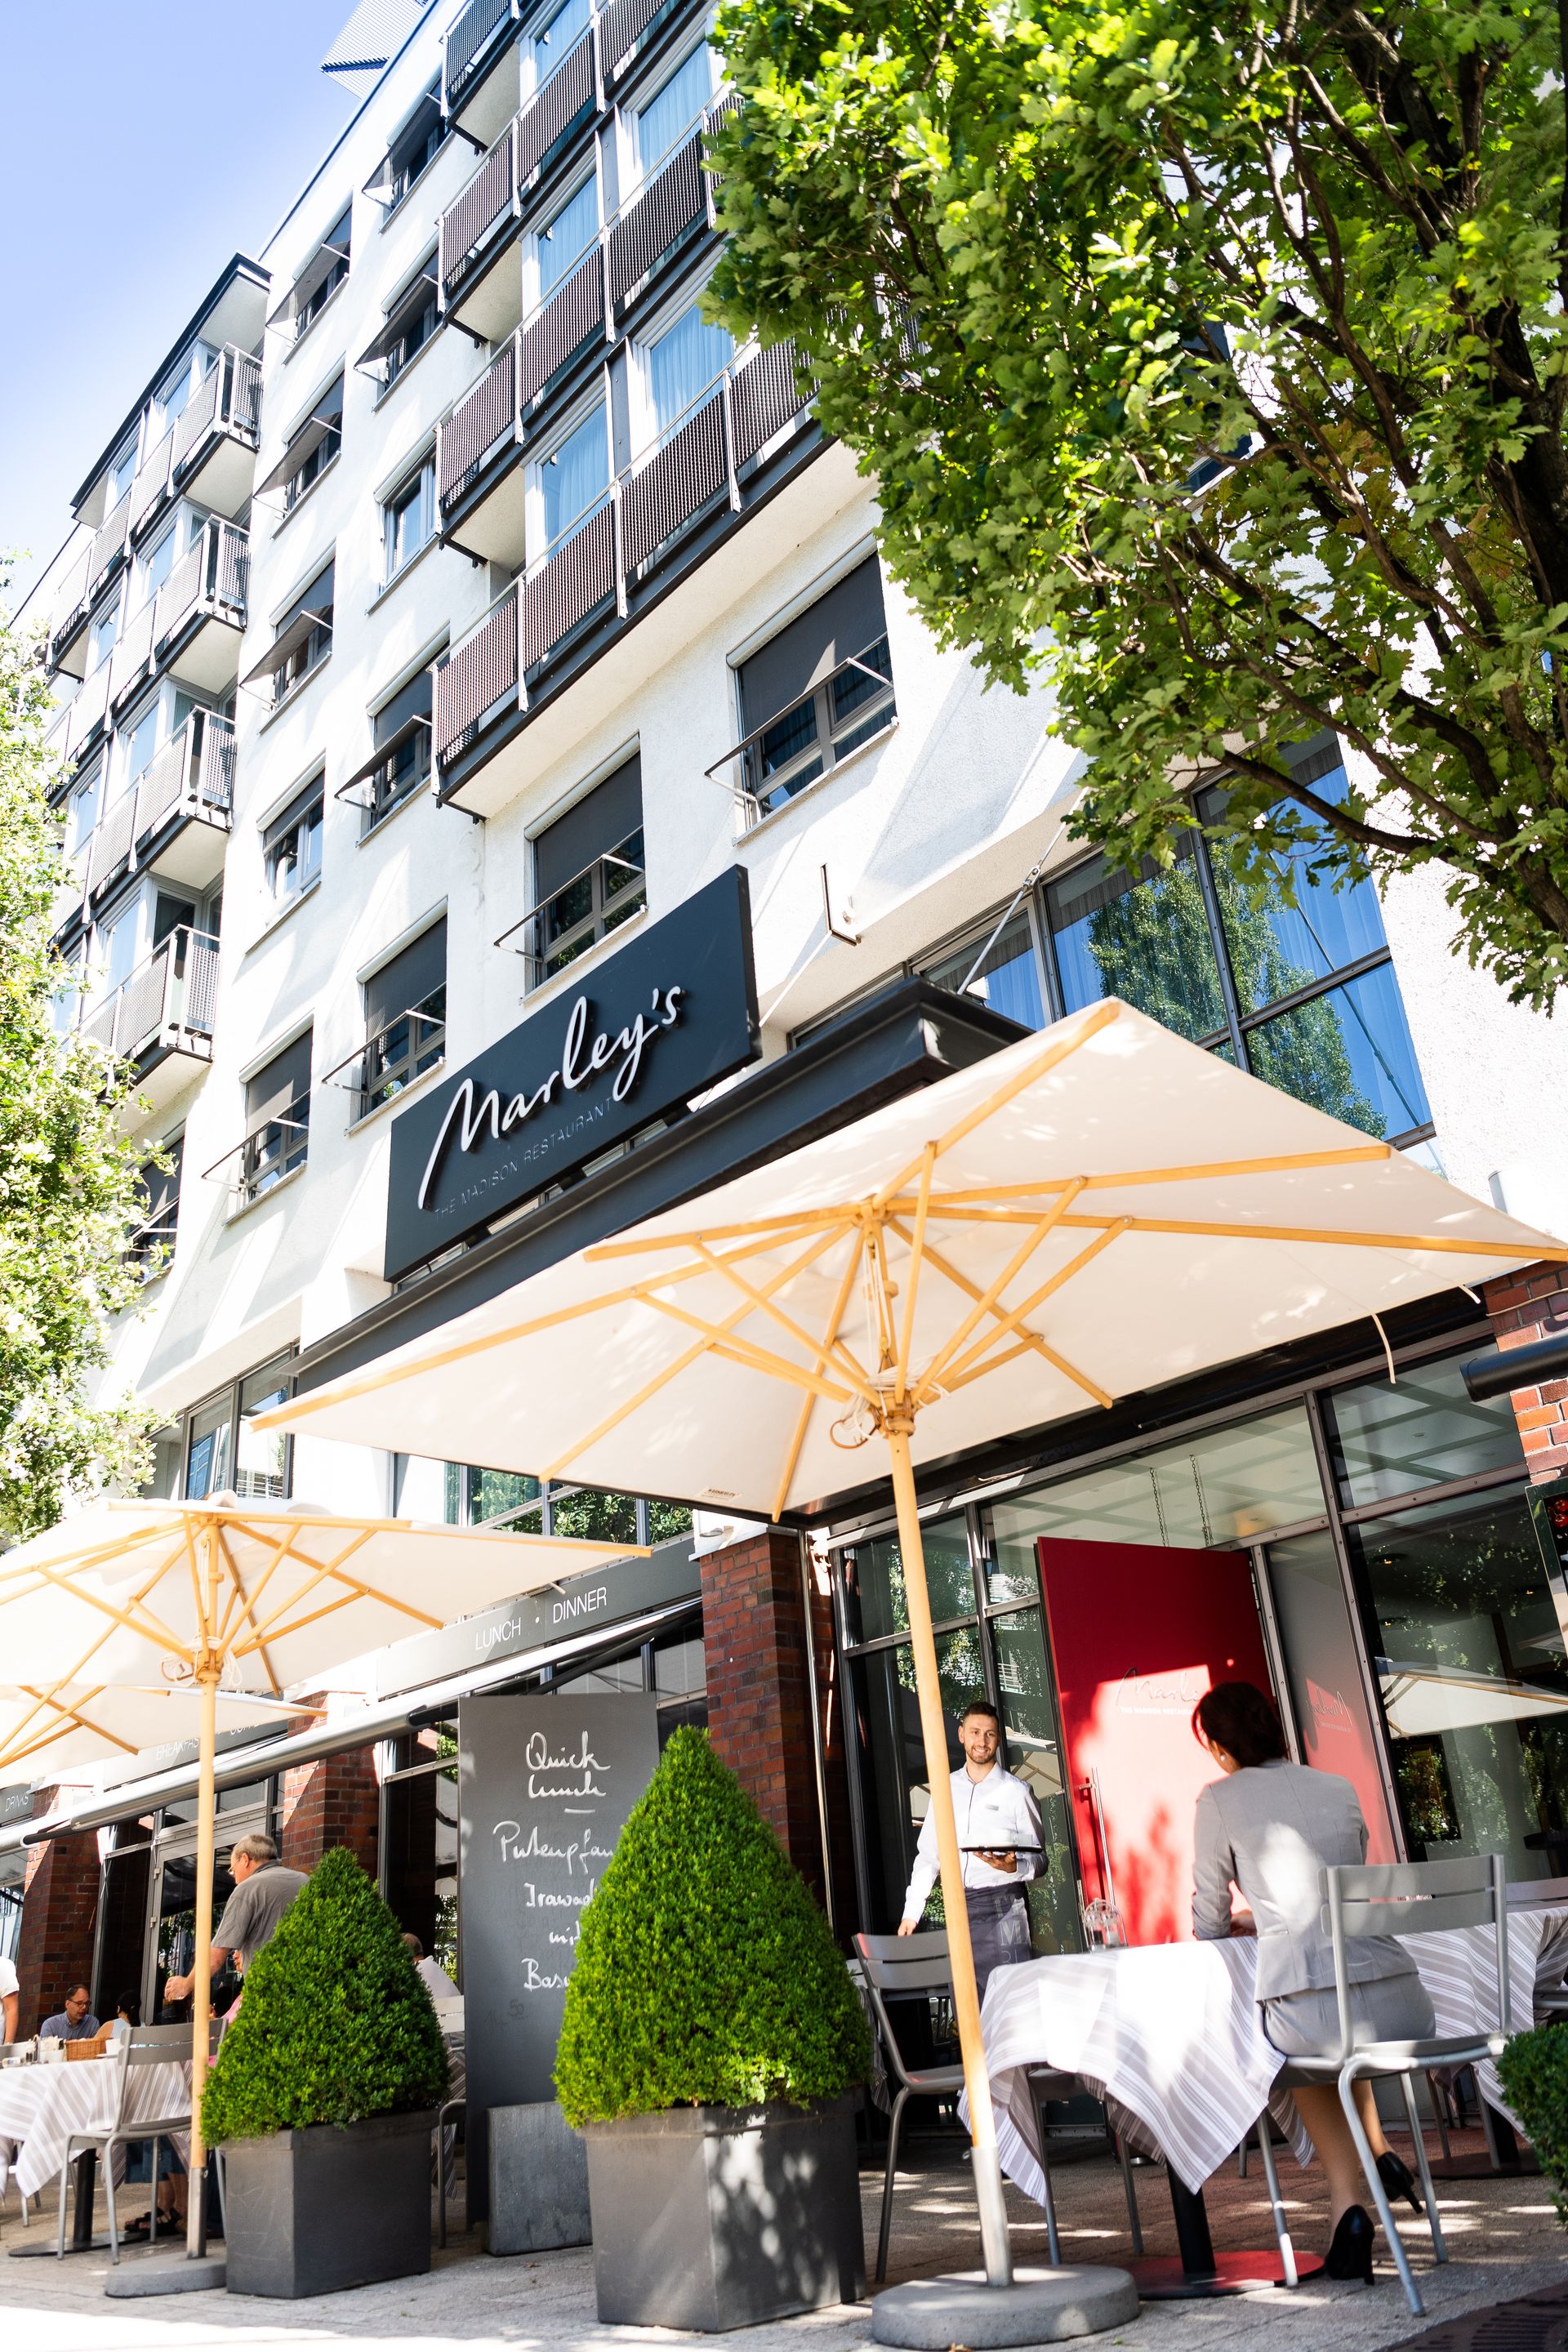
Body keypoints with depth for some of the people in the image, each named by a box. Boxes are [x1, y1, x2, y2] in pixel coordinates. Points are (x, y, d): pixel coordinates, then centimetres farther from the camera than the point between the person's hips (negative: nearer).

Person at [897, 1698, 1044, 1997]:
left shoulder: (1014, 1790, 3)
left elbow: (1037, 1857, 4)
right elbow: (928, 1854, 17)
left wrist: (1013, 1867, -17)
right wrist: (911, 1912, 11)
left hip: (1003, 1905, -4)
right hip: (959, 1908, 4)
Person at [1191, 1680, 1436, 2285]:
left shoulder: (1219, 1800, 3)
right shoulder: (1338, 1788, 17)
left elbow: (1209, 1925, 8)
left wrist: (1233, 1925, 31)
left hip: (1308, 2011, -4)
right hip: (1404, 2006, 5)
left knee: (1307, 2051, 32)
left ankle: (1347, 2203, 16)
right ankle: (1380, 2153, 23)